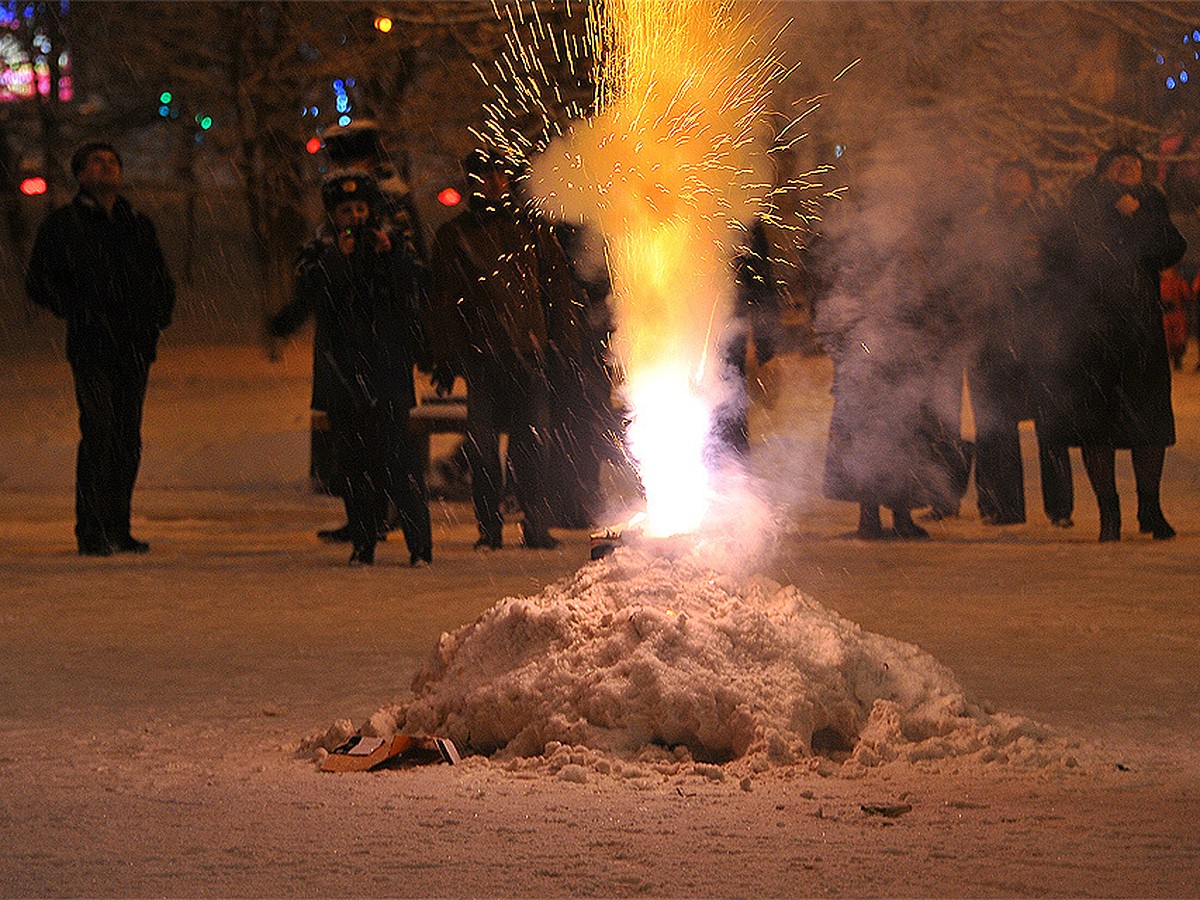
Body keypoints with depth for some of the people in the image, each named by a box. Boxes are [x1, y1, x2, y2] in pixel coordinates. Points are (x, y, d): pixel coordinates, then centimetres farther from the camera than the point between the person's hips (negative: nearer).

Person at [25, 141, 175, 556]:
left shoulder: (138, 225, 18)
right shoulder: (62, 225, 3)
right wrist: (79, 312, -9)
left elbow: (163, 280, 28)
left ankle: (118, 529, 11)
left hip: (136, 347, 5)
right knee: (98, 434, -12)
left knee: (128, 439, 4)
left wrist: (159, 315, 11)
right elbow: (39, 282, 0)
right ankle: (92, 532, -10)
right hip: (91, 348, -5)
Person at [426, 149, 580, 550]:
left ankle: (536, 525, 3)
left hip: (528, 351, 1)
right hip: (480, 351, -1)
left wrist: (566, 344, 6)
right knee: (482, 445, -2)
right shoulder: (453, 235, 11)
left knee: (530, 440, -2)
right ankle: (488, 528, 6)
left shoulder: (531, 229, 14)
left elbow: (558, 287, 15)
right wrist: (445, 357, 1)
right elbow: (443, 300, 8)